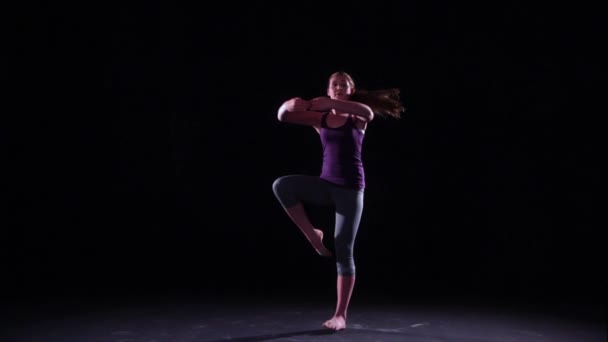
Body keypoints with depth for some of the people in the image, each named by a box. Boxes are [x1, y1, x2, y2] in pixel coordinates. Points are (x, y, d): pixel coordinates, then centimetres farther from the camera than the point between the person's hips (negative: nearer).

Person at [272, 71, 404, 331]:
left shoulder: (357, 118, 1)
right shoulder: (321, 118, 9)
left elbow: (368, 112, -25)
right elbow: (282, 116, 0)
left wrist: (331, 103, -28)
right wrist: (290, 105, -21)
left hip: (350, 188, -3)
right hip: (327, 185, 3)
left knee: (343, 251, -5)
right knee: (282, 185, -23)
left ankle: (340, 315, 4)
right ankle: (312, 235, -7)